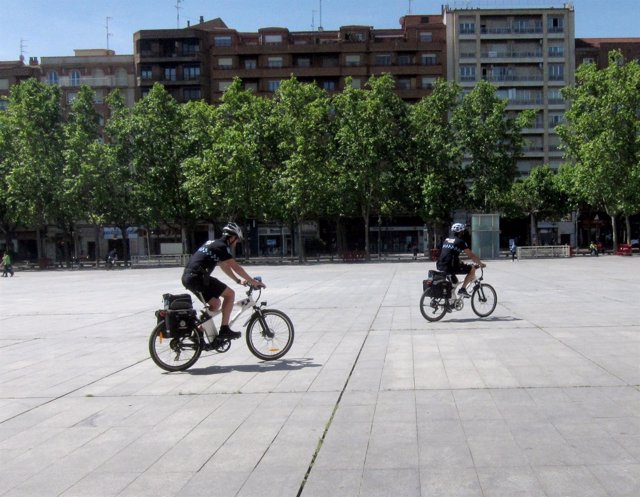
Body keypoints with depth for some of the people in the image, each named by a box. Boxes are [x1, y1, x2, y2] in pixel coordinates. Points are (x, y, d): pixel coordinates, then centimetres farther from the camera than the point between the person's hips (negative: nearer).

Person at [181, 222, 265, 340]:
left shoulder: (214, 244, 23)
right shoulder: (222, 247, -6)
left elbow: (224, 266, 31)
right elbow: (235, 267, -9)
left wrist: (238, 280, 30)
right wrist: (252, 281, -3)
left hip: (188, 278, 10)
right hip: (198, 277, -10)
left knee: (215, 303, 19)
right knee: (230, 294, -3)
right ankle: (224, 329, -3)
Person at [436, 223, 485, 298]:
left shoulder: (446, 240, 19)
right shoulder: (460, 241, -1)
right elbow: (471, 256, 0)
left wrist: (460, 263, 41)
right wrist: (481, 263, 15)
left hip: (440, 267, 8)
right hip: (451, 267, -8)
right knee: (472, 269, 8)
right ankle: (462, 289, 2)